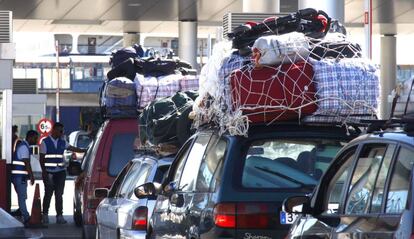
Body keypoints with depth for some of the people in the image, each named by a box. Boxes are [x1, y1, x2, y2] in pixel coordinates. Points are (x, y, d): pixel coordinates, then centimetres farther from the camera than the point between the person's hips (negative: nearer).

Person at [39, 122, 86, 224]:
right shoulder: (45, 142, -3)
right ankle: (45, 214, 15)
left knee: (59, 195, 3)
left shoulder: (62, 142, 10)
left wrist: (85, 150, -3)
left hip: (60, 172, 4)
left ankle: (59, 216, 5)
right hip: (49, 173, -4)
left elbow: (73, 149, 9)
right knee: (48, 194, 2)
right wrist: (44, 172, -9)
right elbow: (42, 158, -3)